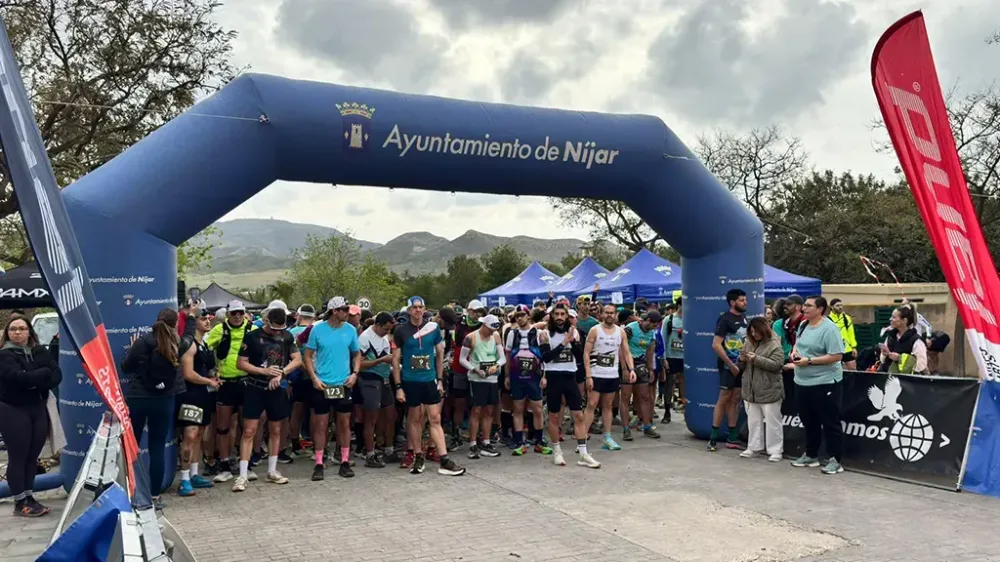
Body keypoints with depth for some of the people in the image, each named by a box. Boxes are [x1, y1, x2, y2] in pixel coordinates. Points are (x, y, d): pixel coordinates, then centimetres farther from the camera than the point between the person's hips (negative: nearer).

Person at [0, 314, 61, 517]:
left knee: (33, 456, 10)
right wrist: (44, 373, -12)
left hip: (38, 409, 5)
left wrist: (36, 383, -18)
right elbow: (18, 377, -23)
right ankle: (20, 503, 6)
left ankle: (29, 497, 20)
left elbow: (57, 375, -2)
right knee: (18, 457, -1)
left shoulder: (41, 351, 8)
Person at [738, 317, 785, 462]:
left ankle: (775, 450, 9)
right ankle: (753, 447, 22)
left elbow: (776, 364, -19)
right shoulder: (750, 343, 10)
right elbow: (742, 365, 17)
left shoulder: (774, 345, -9)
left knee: (772, 422, 2)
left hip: (769, 390, -6)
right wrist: (742, 359, -7)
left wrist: (756, 359, -24)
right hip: (751, 390, 6)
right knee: (753, 420, 14)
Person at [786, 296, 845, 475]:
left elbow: (837, 356, -21)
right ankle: (811, 455, 30)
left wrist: (809, 361, -23)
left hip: (825, 383, -8)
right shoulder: (803, 325, 8)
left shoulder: (829, 328, -17)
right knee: (808, 421, 17)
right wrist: (794, 351, 1)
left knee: (830, 422, 1)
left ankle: (835, 460, 9)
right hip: (803, 382, 8)